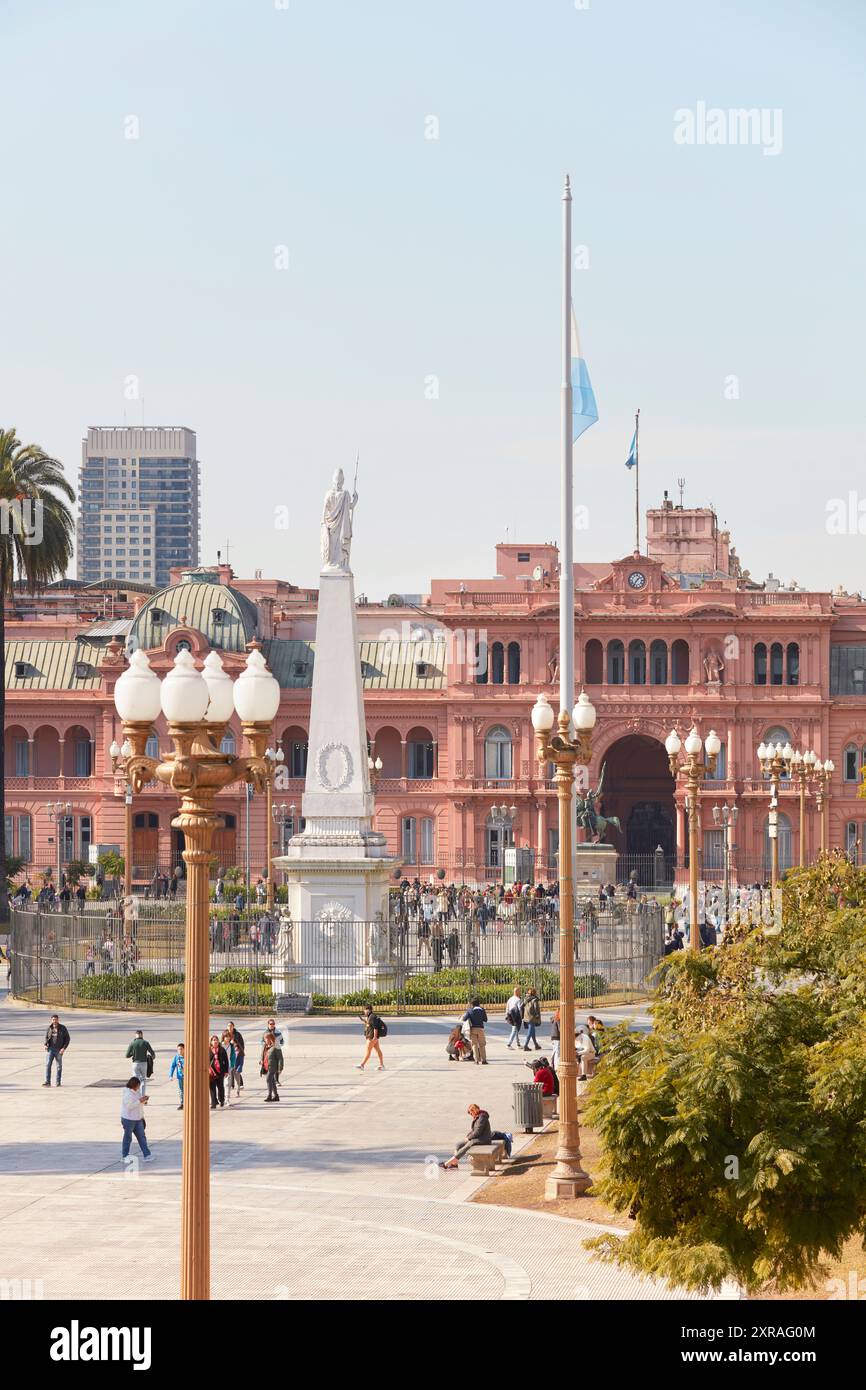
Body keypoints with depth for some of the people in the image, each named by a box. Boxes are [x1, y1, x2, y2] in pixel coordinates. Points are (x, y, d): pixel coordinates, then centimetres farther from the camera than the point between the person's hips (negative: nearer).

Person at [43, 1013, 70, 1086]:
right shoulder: (49, 1028, 4)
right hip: (50, 1049, 1)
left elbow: (67, 1038, -1)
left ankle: (58, 1082, 17)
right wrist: (45, 1045, -1)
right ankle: (47, 1081, -11)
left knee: (59, 1066, 7)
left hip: (59, 1050, -1)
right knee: (48, 1064, -11)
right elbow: (46, 1037, 17)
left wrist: (64, 1048, -12)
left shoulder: (63, 1028, -4)